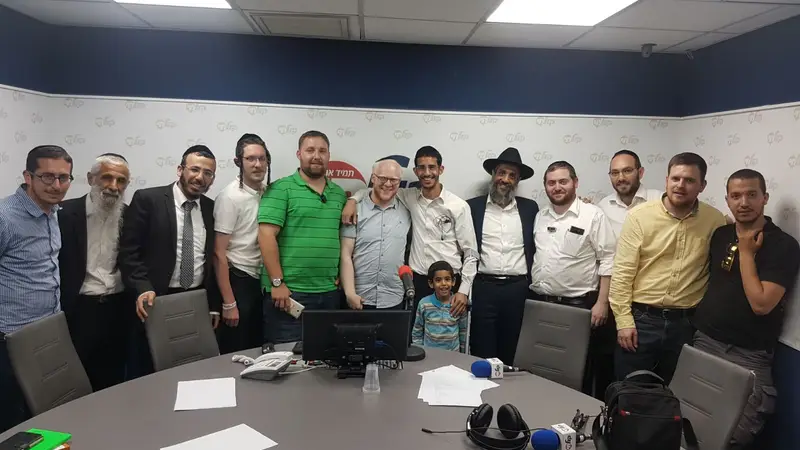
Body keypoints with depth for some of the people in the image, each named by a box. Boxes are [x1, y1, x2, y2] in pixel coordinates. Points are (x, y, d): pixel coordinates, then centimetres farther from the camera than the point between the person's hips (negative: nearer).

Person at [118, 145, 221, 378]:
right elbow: (128, 252, -9)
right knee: (147, 375, 8)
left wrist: (214, 305, 10)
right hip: (155, 302, -3)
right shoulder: (147, 200, -5)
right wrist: (143, 288, -22)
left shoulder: (211, 208, 8)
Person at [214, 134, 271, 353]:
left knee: (259, 350, 15)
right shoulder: (230, 196, -13)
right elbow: (219, 253, -14)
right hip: (238, 282, -6)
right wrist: (228, 304, -17)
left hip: (261, 281, 6)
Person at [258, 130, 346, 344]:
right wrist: (277, 282, -14)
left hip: (329, 293, 6)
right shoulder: (281, 189, -6)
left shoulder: (339, 193, 12)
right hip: (288, 291, -5)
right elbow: (266, 236, -12)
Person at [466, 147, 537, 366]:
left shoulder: (529, 208, 9)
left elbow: (535, 246, 12)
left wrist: (531, 282, 5)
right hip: (483, 287, -1)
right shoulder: (473, 206, 4)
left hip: (517, 289, 2)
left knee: (508, 353, 11)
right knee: (481, 354, 3)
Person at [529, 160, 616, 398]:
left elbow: (608, 261, -8)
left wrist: (602, 303, -12)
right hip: (540, 302, 5)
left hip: (579, 305, -5)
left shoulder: (593, 215, -5)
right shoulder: (539, 216, 10)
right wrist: (529, 293, 8)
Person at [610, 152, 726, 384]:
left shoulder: (715, 220, 0)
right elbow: (623, 272, -6)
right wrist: (624, 320, -10)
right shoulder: (639, 215, -7)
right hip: (641, 319, -2)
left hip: (686, 323, 2)